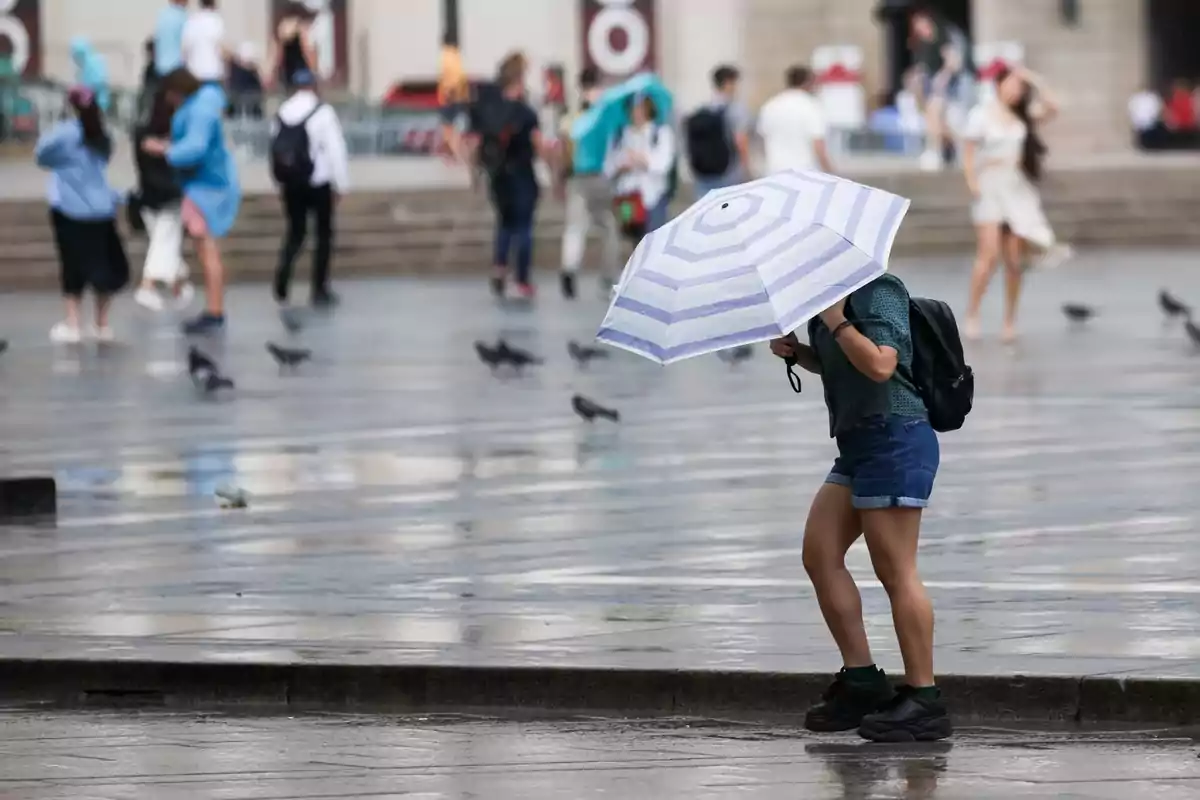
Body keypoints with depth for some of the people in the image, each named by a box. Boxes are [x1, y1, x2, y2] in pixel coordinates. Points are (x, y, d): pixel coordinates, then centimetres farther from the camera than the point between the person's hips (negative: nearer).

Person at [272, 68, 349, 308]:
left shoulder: (281, 114, 4)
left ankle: (282, 283, -5)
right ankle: (320, 290, 11)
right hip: (318, 182, -4)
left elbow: (277, 149, 1)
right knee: (324, 234, 11)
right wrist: (341, 184, -3)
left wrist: (281, 181, 7)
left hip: (290, 182, 4)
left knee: (295, 232, 15)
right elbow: (336, 150, -11)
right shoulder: (323, 112, -9)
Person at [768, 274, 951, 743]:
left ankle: (924, 700, -8)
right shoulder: (833, 298, 17)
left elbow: (880, 365, -24)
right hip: (858, 445, 10)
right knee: (820, 553, 4)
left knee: (895, 570, -10)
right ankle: (861, 682, 8)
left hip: (894, 438, -10)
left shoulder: (879, 292, -10)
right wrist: (796, 351, 14)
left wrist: (836, 322, -14)